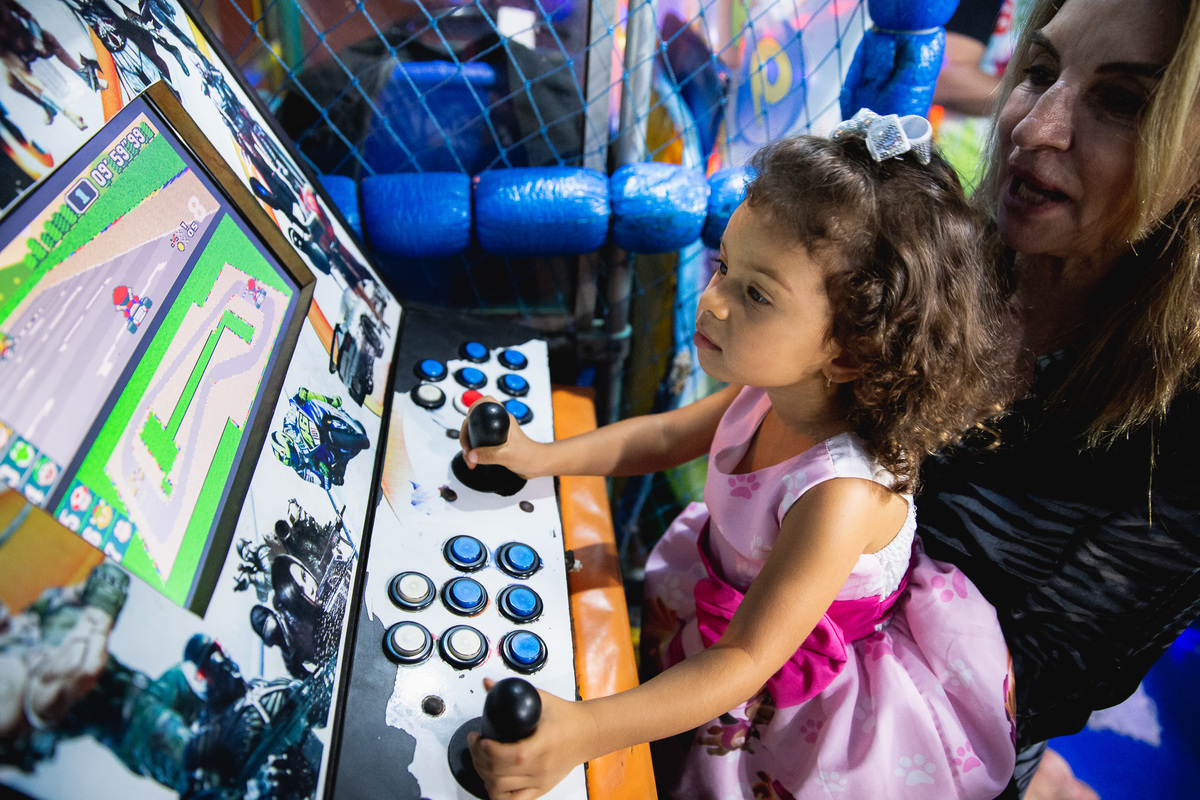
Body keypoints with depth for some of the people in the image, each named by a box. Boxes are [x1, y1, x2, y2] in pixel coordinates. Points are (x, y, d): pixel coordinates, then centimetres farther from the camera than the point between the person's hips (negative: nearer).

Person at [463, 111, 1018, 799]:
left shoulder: (842, 495, -43)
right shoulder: (777, 385, -19)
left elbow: (747, 658, -39)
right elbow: (669, 435, -1)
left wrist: (587, 731, -47)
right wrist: (543, 456, -8)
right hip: (734, 596, 7)